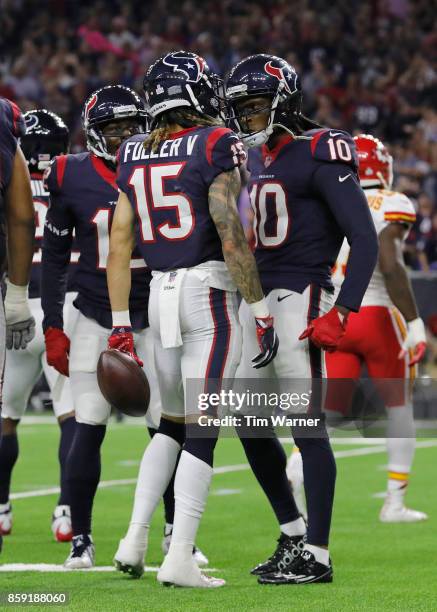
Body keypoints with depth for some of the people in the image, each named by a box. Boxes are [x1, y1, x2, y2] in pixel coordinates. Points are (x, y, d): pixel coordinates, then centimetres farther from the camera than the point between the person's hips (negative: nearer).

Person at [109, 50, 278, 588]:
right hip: (209, 294, -6)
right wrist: (261, 312, -9)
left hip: (160, 296, 6)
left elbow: (120, 245, 9)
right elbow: (232, 239, -13)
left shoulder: (134, 156, 9)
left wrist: (120, 323, 13)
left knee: (172, 422, 20)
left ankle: (135, 538, 12)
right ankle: (179, 558, -8)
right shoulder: (214, 148, -9)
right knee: (202, 430, -3)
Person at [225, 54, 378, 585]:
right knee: (251, 426, 11)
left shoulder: (320, 154, -10)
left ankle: (316, 556, -4)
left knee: (306, 426, -8)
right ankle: (294, 535, 24)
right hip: (255, 299, 9)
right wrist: (246, 305, 21)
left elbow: (365, 239, -14)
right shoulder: (256, 158, 15)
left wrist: (341, 312, -21)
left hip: (298, 299, -9)